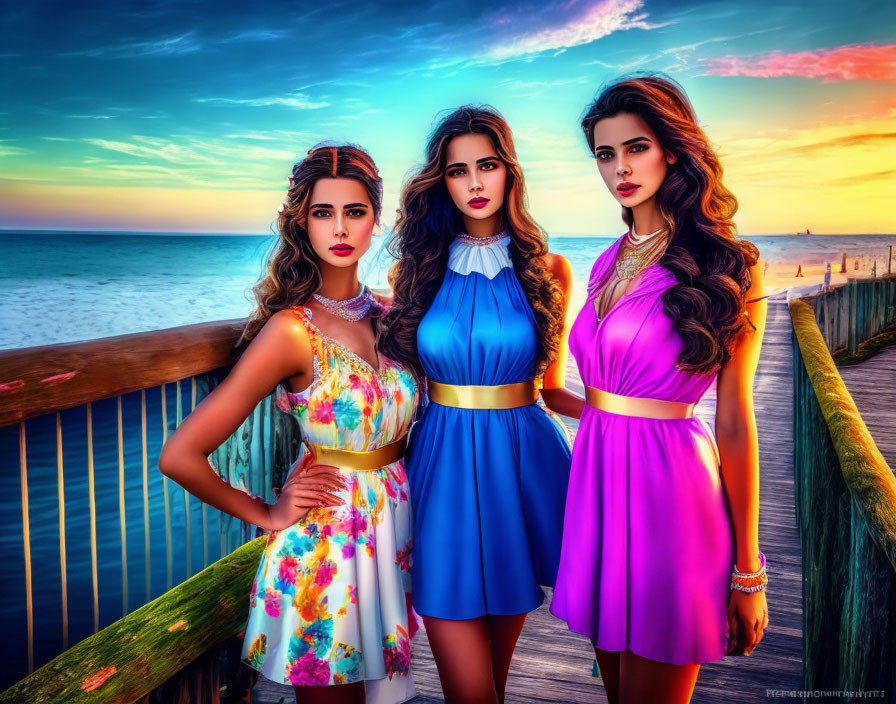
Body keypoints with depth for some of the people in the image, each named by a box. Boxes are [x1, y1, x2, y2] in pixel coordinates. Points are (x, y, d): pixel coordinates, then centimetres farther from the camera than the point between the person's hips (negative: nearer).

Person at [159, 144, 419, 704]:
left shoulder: (390, 314, 0)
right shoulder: (292, 331, -19)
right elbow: (179, 456, -20)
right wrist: (267, 515, -9)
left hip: (396, 528, 6)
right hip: (323, 543, -5)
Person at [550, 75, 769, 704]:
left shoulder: (725, 266, -7)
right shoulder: (609, 264, 10)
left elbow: (735, 423, -9)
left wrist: (747, 572, -6)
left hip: (670, 486, -5)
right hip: (597, 480, 6)